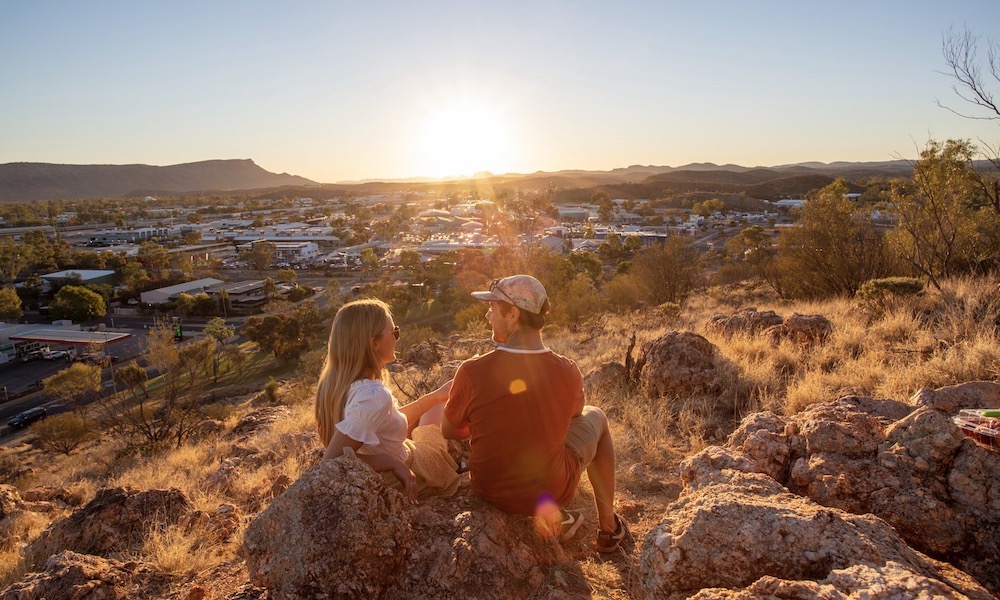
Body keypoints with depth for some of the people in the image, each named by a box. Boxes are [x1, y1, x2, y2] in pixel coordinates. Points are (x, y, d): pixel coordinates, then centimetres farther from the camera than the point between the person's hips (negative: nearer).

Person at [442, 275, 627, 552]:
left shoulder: (472, 373, -26)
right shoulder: (567, 372, -21)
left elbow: (449, 431, -6)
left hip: (490, 490, 1)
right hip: (551, 488, -1)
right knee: (596, 417, 26)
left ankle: (556, 519, 37)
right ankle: (609, 528, 36)